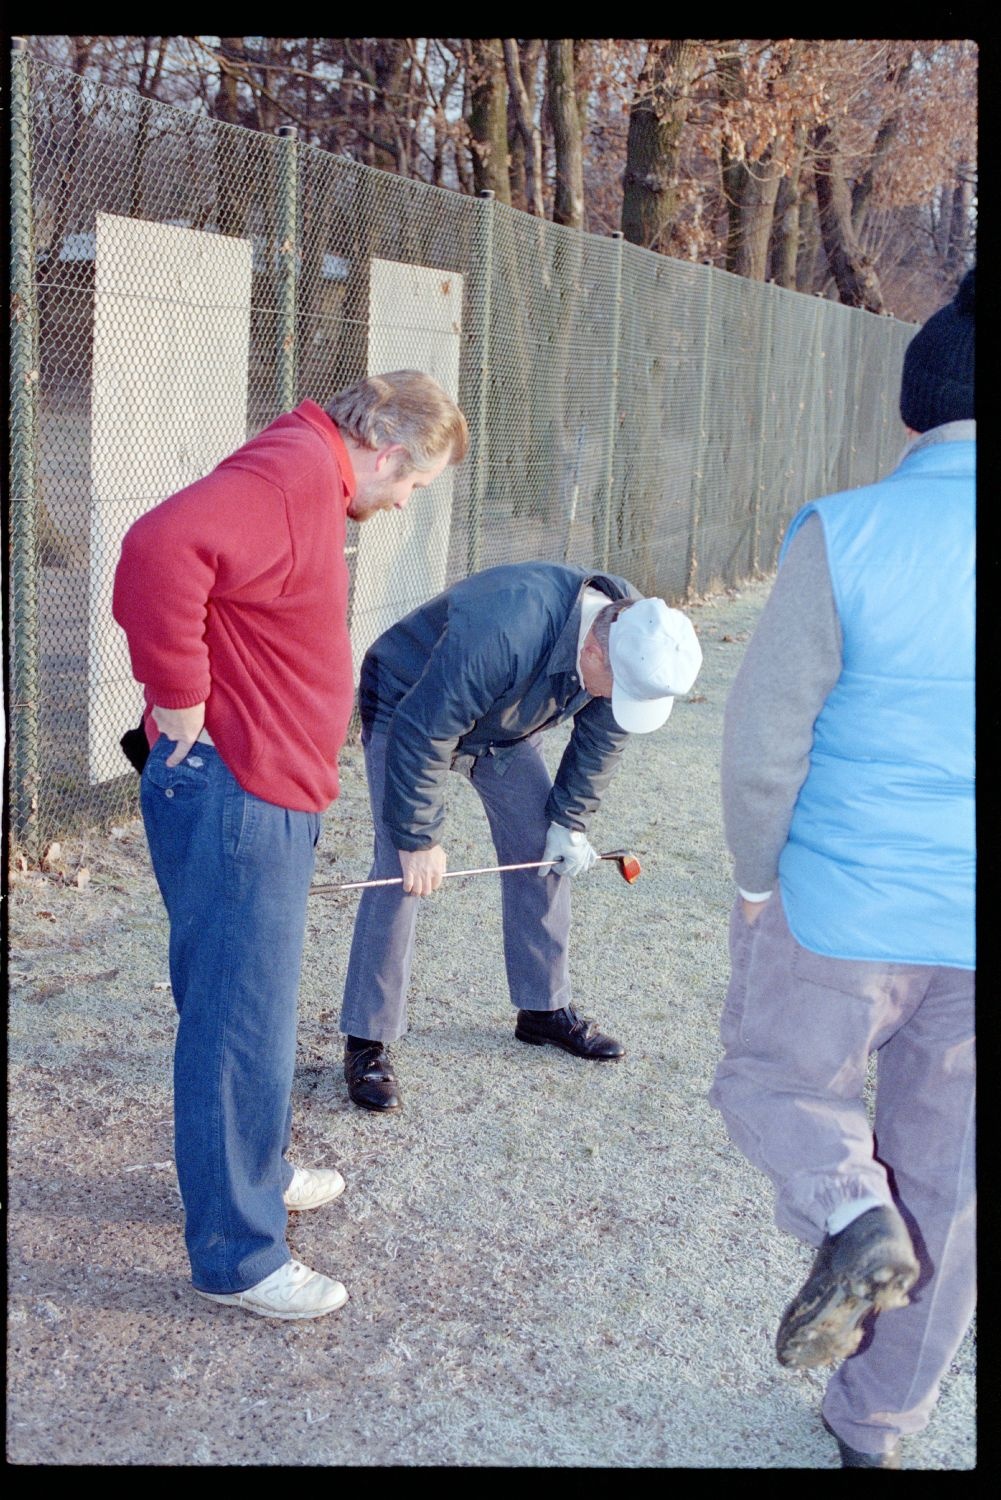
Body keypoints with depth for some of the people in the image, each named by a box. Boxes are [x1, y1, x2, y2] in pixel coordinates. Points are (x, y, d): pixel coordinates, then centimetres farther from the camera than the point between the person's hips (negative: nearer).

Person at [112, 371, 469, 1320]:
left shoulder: (310, 483, 16)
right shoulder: (295, 470, -18)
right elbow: (160, 551, -35)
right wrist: (181, 700, -25)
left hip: (266, 796, 10)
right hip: (231, 796, -10)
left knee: (253, 1015, 24)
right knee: (241, 1031, 0)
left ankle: (255, 1172, 42)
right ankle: (236, 1257, 13)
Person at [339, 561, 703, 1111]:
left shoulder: (635, 635, -20)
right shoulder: (503, 635, -43)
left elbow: (601, 737, -3)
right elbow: (421, 735, -35)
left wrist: (570, 821, -5)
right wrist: (419, 839, -28)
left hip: (506, 725, 7)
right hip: (407, 709, -7)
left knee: (546, 851, 5)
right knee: (401, 869, -16)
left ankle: (544, 1009, 21)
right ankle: (367, 1041, -7)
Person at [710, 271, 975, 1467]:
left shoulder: (844, 537, -14)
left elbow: (765, 744, -12)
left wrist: (757, 879, 5)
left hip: (844, 916, -3)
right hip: (965, 928, 3)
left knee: (772, 1085, 25)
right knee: (943, 1181, 19)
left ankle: (849, 1212, -5)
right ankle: (878, 1428, 33)